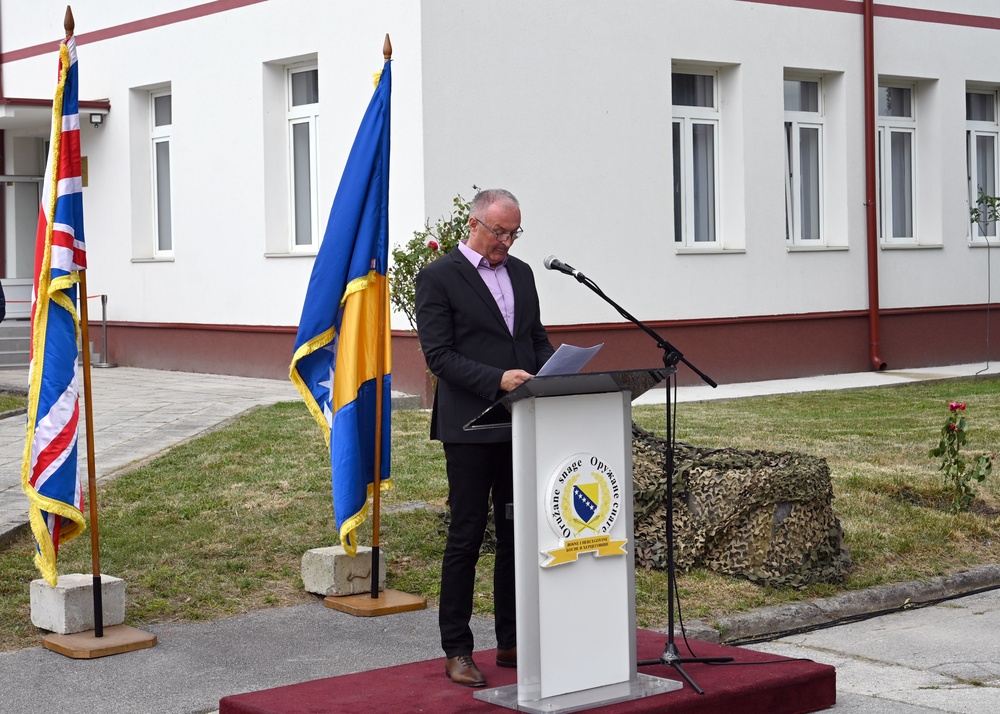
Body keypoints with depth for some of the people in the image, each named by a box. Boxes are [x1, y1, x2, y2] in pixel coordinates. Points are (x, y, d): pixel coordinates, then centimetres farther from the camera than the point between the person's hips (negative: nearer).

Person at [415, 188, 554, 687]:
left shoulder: (521, 273, 15)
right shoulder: (439, 277, -5)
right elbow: (438, 355, -12)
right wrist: (497, 379, -23)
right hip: (470, 428, -6)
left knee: (518, 535, 10)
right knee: (466, 538, -1)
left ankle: (511, 642, 21)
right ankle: (457, 652, 7)